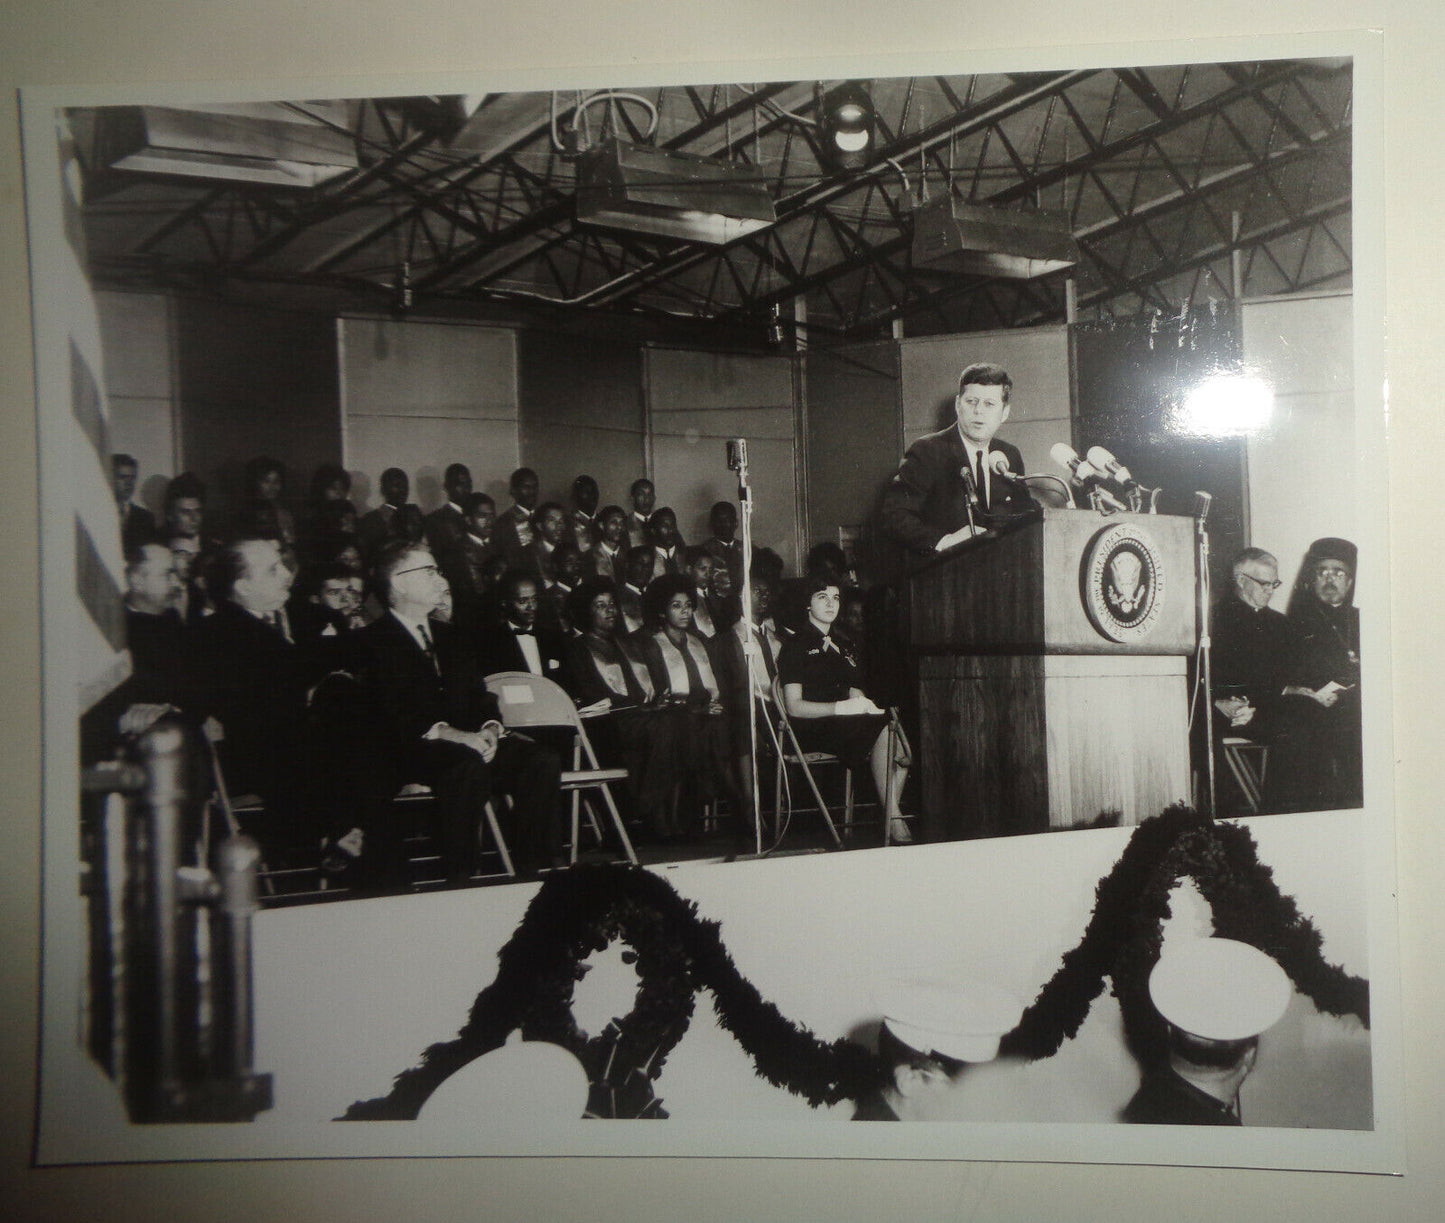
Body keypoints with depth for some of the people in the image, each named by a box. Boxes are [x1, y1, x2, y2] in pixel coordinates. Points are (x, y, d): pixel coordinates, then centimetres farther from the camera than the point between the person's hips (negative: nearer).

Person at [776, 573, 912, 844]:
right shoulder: (796, 646, 3)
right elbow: (794, 707, -7)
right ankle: (893, 822, -32)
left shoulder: (842, 647, 26)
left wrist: (866, 705, -3)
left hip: (846, 726, 7)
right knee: (885, 729, -31)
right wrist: (842, 707, -18)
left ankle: (892, 819, -28)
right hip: (812, 731, -7)